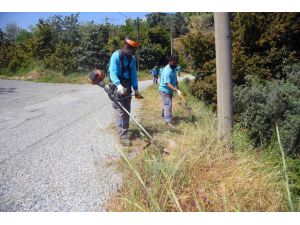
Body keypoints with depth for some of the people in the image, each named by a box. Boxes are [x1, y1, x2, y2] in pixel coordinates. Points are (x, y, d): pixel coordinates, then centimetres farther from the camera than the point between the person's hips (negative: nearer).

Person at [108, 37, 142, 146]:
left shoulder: (132, 58, 8)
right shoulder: (116, 55, -13)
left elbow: (133, 74, 9)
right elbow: (113, 72, -22)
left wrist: (136, 89, 2)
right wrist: (118, 85, -38)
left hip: (127, 87, 7)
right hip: (117, 87, -7)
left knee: (127, 111, 11)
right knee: (120, 112, -10)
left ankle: (124, 130, 24)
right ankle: (123, 136, -7)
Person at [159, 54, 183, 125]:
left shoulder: (173, 69, 2)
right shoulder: (167, 71, -28)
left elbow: (175, 80, 15)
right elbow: (168, 84, -33)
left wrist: (177, 88, 9)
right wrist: (177, 90, -40)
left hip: (170, 90, 9)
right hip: (165, 90, -9)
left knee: (166, 104, 23)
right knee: (168, 105, -11)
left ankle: (163, 114, 45)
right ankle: (168, 121, -9)